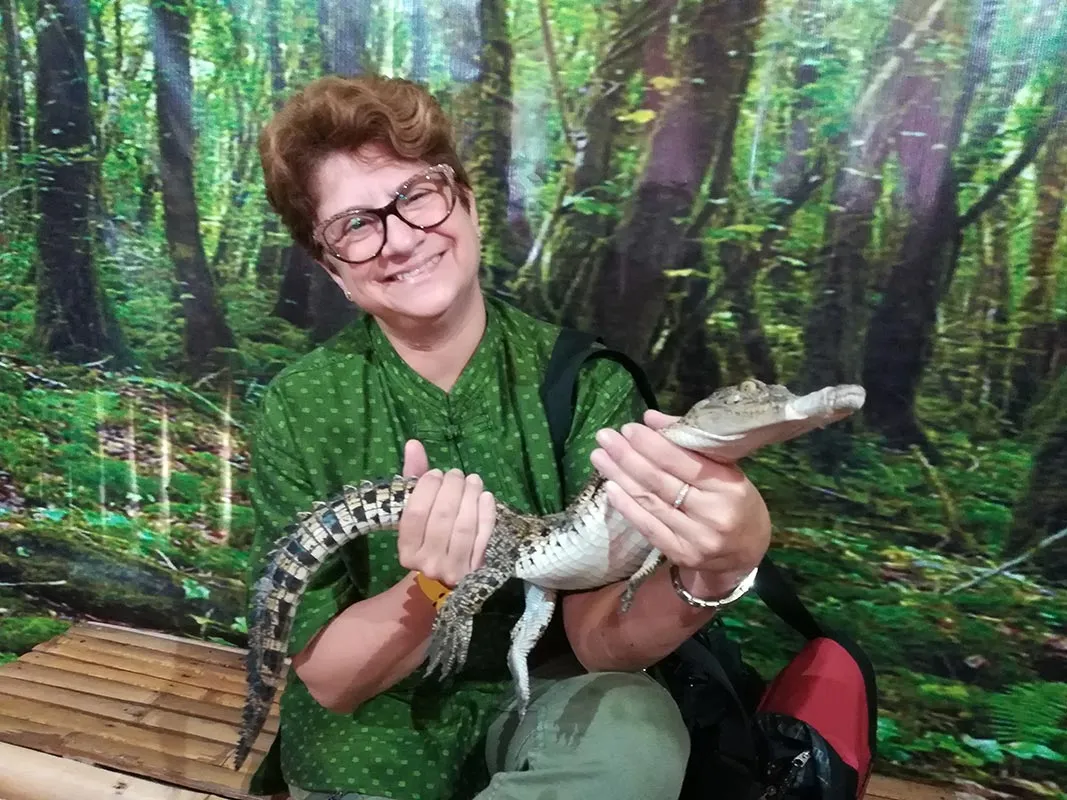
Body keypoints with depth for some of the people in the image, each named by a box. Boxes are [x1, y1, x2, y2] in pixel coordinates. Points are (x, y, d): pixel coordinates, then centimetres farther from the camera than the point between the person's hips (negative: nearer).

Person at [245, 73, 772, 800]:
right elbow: (325, 677, -11)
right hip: (375, 736, 3)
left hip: (536, 710, -2)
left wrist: (714, 571, -37)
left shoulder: (580, 379, -13)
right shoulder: (304, 408, -12)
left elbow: (600, 642, -16)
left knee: (636, 727, -30)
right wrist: (434, 586, -30)